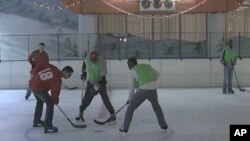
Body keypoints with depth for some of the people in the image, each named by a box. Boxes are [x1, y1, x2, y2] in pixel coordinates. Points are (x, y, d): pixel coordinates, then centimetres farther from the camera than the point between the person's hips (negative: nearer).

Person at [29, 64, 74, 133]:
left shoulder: (54, 68, 4)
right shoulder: (57, 78, -17)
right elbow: (55, 91, -10)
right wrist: (55, 100, 9)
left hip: (32, 82, 10)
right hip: (38, 88, -10)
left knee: (40, 101, 30)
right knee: (50, 104, -5)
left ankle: (36, 121, 45)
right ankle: (47, 127, -4)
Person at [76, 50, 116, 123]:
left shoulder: (102, 62, -28)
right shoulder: (87, 59, -14)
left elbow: (103, 76, -28)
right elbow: (85, 64, 13)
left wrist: (98, 85, -35)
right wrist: (84, 73, 14)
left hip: (100, 82, -4)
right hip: (90, 82, 4)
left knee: (104, 98, -14)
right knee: (86, 98, 2)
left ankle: (112, 114, -5)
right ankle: (81, 113, 21)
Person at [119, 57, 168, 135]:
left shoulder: (132, 71, 6)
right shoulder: (147, 66, 19)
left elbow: (131, 86, 8)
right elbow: (157, 74, 25)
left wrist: (130, 99, 19)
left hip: (143, 90, -4)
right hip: (153, 89, 5)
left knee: (130, 108, 9)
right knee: (156, 107, 30)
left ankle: (124, 129, 5)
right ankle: (164, 125, 35)